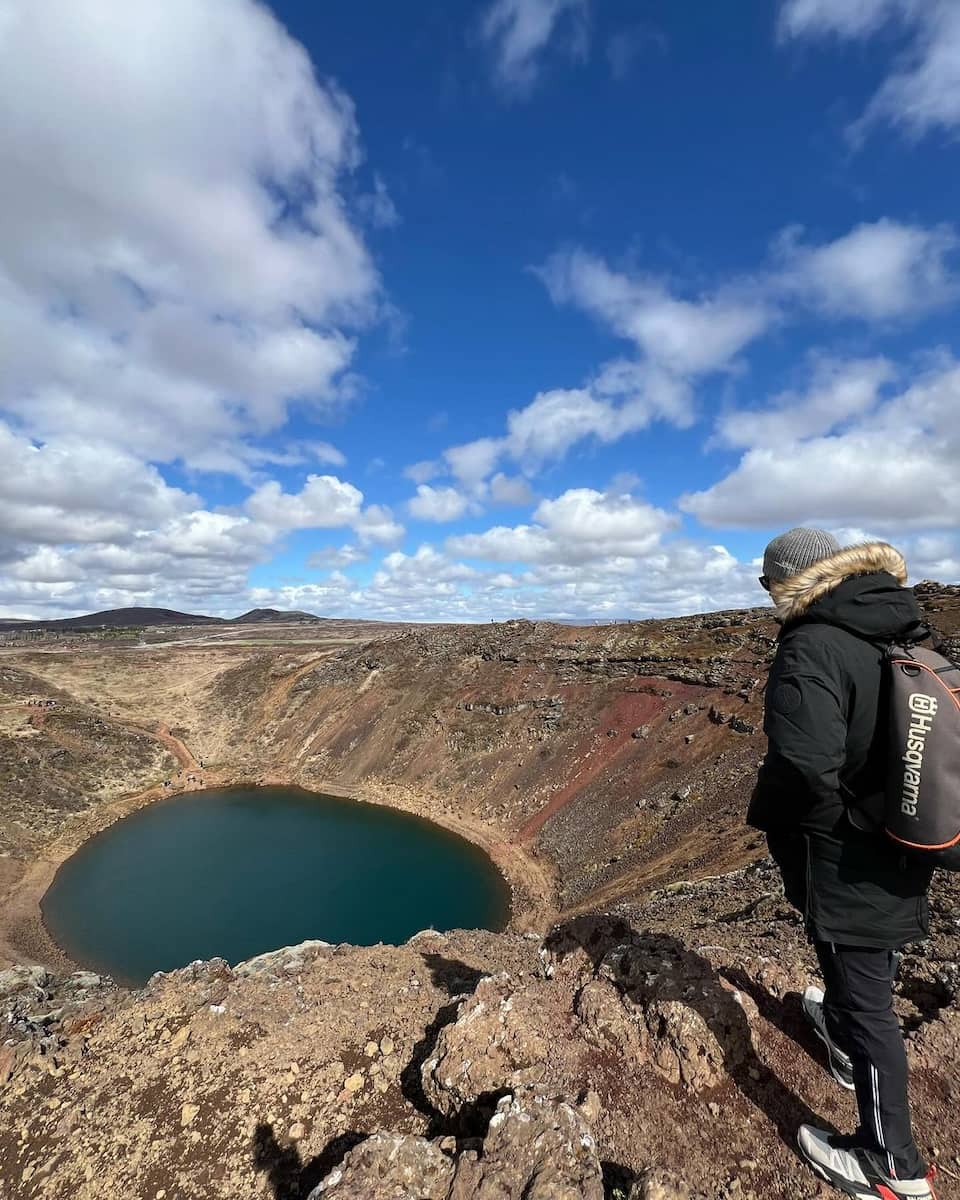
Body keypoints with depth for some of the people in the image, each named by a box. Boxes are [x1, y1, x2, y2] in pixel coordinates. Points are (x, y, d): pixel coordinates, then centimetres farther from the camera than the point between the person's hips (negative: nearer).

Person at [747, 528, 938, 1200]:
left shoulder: (812, 650, -26)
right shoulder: (903, 637, 1)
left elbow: (803, 767, -34)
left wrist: (770, 819, -14)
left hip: (848, 861, -9)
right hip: (903, 851, 9)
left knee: (865, 997, 9)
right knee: (868, 970, 31)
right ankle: (845, 1042, 57)